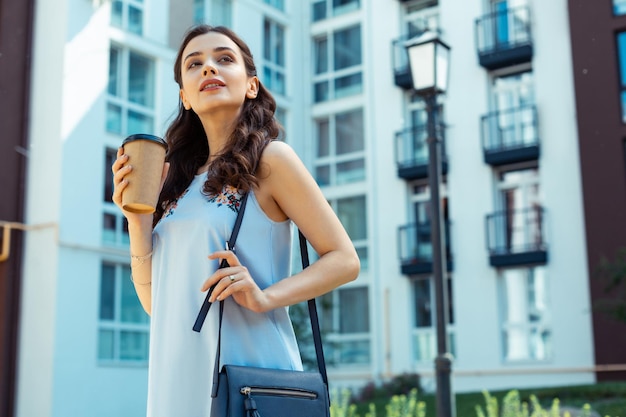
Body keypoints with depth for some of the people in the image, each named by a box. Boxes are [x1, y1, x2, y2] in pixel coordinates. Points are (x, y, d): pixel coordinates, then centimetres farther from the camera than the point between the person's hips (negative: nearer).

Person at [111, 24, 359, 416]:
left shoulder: (270, 158, -4)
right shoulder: (179, 181, 11)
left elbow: (344, 260, -5)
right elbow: (155, 302, 11)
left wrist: (266, 297, -19)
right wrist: (138, 220, -3)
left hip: (249, 374, -5)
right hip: (177, 381, 5)